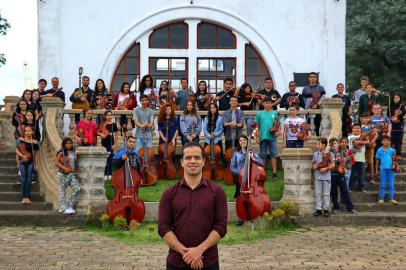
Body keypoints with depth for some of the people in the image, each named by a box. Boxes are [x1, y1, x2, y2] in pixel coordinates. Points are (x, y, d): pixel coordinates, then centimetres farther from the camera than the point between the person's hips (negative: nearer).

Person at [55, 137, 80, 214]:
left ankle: (70, 206, 10)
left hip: (72, 174, 6)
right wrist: (64, 168, -21)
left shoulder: (73, 152, 12)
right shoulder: (61, 153, -6)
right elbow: (56, 162, -13)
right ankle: (63, 208, 8)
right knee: (63, 191, 2)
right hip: (64, 174, -6)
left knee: (77, 189, -2)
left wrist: (75, 171, 12)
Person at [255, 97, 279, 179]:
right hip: (263, 137, 0)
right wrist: (257, 136, 1)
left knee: (274, 154, -1)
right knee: (263, 155, 7)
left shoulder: (274, 113, 7)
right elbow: (257, 126, 7)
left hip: (272, 137, 0)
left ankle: (274, 172, 1)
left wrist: (278, 131, -10)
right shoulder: (260, 113, 6)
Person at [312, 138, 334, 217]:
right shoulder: (315, 154, 6)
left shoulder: (329, 154, -5)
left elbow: (333, 165, -5)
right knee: (318, 193, 6)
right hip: (317, 176, 3)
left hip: (326, 176, -3)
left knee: (326, 194, 3)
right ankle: (318, 209, 13)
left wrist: (326, 168, -18)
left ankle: (326, 209, 12)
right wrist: (314, 166, -7)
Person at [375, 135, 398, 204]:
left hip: (390, 169, 0)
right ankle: (381, 198, 11)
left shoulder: (392, 150, 3)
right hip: (382, 169, 0)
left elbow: (394, 159, 7)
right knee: (382, 184, 5)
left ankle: (391, 198, 9)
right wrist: (377, 170, 9)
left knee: (391, 184, 4)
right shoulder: (379, 150, 2)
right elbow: (377, 160, 8)